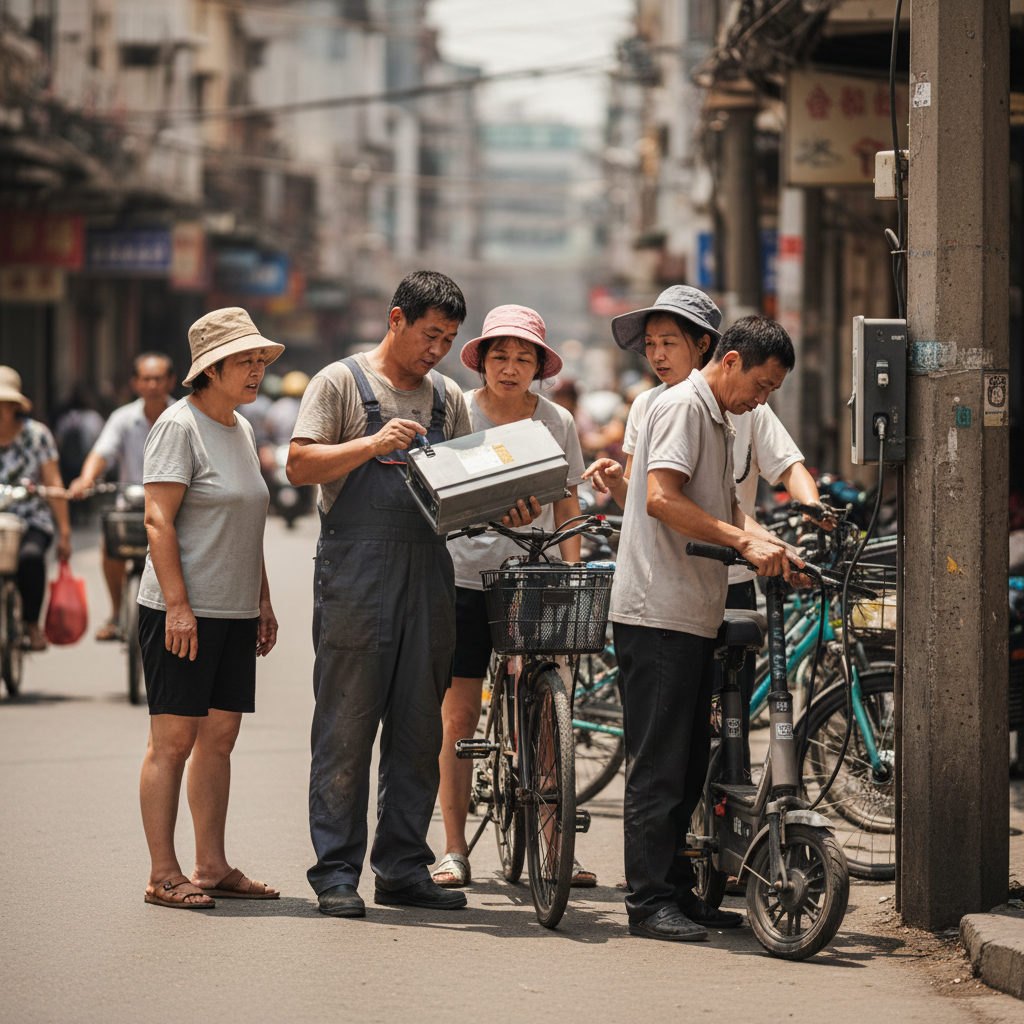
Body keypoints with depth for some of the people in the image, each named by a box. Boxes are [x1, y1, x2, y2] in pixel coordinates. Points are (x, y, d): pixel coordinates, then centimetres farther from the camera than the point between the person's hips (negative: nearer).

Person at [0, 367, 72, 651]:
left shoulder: (36, 434, 5)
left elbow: (53, 484, 5)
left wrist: (64, 532, 1)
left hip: (31, 523, -1)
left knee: (30, 556, -34)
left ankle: (32, 622, -15)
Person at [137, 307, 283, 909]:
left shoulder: (242, 430, 16)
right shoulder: (179, 426, -10)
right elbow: (158, 521, -15)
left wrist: (263, 601, 20)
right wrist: (177, 604, -21)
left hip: (235, 612, 8)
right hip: (184, 611, -8)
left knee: (219, 739, 9)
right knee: (174, 740, -5)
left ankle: (212, 868, 13)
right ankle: (164, 875, -2)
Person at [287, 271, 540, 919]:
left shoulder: (448, 398, 17)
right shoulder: (342, 382, 1)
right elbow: (301, 466, -7)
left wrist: (509, 510, -2)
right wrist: (374, 444, -18)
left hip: (429, 570, 6)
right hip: (356, 571, -5)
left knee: (420, 730, 7)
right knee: (348, 727, -4)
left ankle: (404, 868, 14)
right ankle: (337, 873, 1)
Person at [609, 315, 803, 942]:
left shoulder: (720, 423, 22)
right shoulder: (684, 407, -10)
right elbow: (662, 498, -22)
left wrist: (773, 547, -1)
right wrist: (744, 541, -26)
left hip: (694, 616, 10)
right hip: (657, 614, -10)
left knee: (691, 763, 12)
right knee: (660, 764, -8)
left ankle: (678, 891, 19)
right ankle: (649, 902, -5)